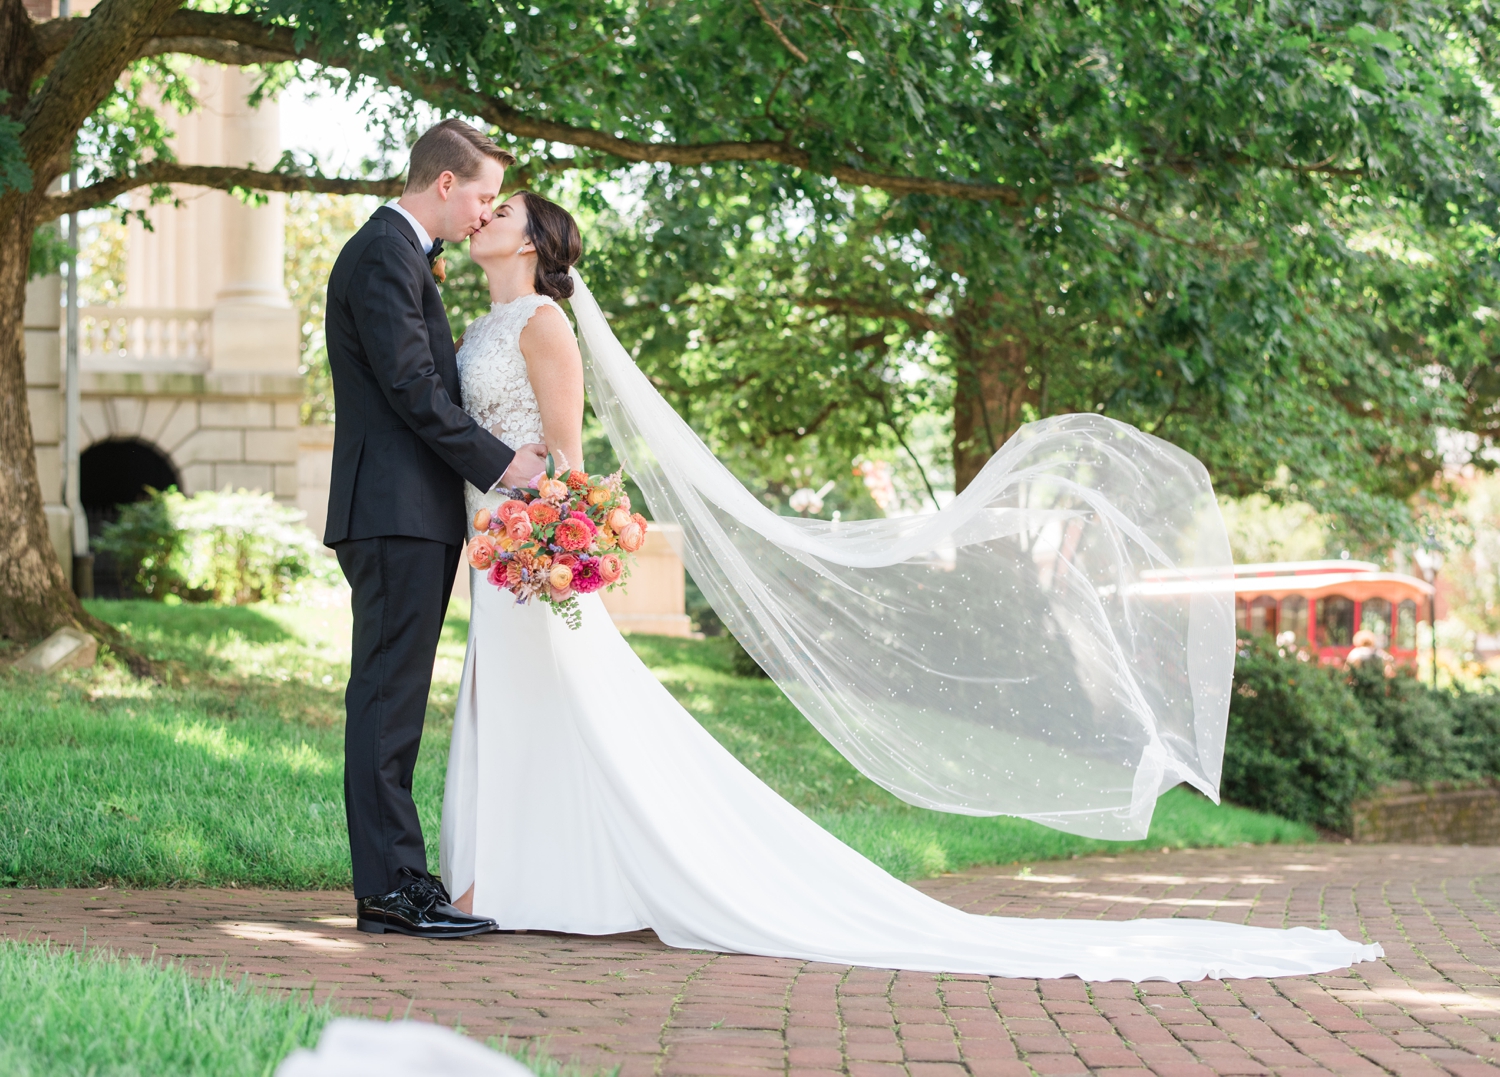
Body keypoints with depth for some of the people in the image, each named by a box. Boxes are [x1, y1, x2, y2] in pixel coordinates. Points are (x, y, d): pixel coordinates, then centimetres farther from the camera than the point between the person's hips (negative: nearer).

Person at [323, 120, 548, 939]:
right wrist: (500, 463, -12)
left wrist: (501, 452, 14)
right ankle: (392, 886, -8)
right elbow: (410, 385, -17)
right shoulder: (384, 255, -11)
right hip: (397, 511, -11)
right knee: (388, 700, -9)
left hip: (411, 516, 11)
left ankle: (388, 886, 11)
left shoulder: (401, 255, 22)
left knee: (393, 702, 9)